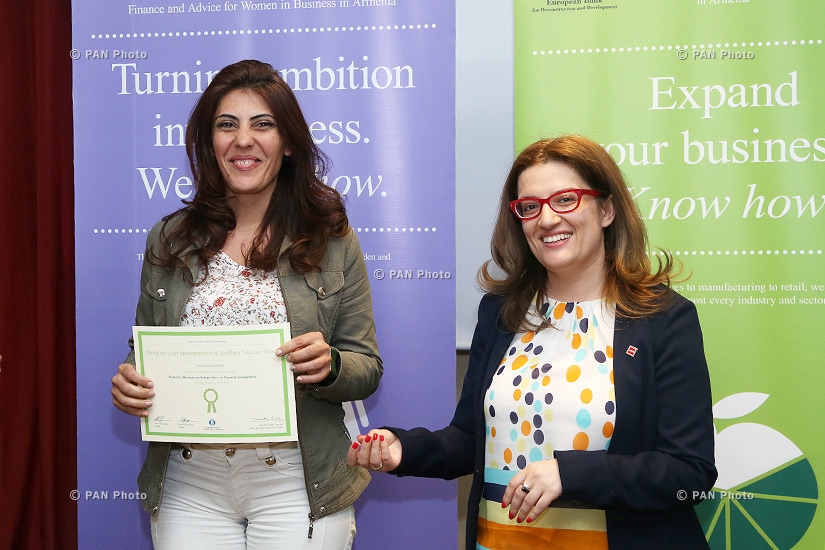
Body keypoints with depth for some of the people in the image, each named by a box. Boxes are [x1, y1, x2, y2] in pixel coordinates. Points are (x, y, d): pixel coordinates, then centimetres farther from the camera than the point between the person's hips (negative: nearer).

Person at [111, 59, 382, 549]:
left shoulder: (332, 241, -1)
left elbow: (368, 370, 0)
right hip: (189, 488, 2)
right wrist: (129, 384, -9)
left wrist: (328, 365, -21)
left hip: (297, 489, -1)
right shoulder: (169, 241, 5)